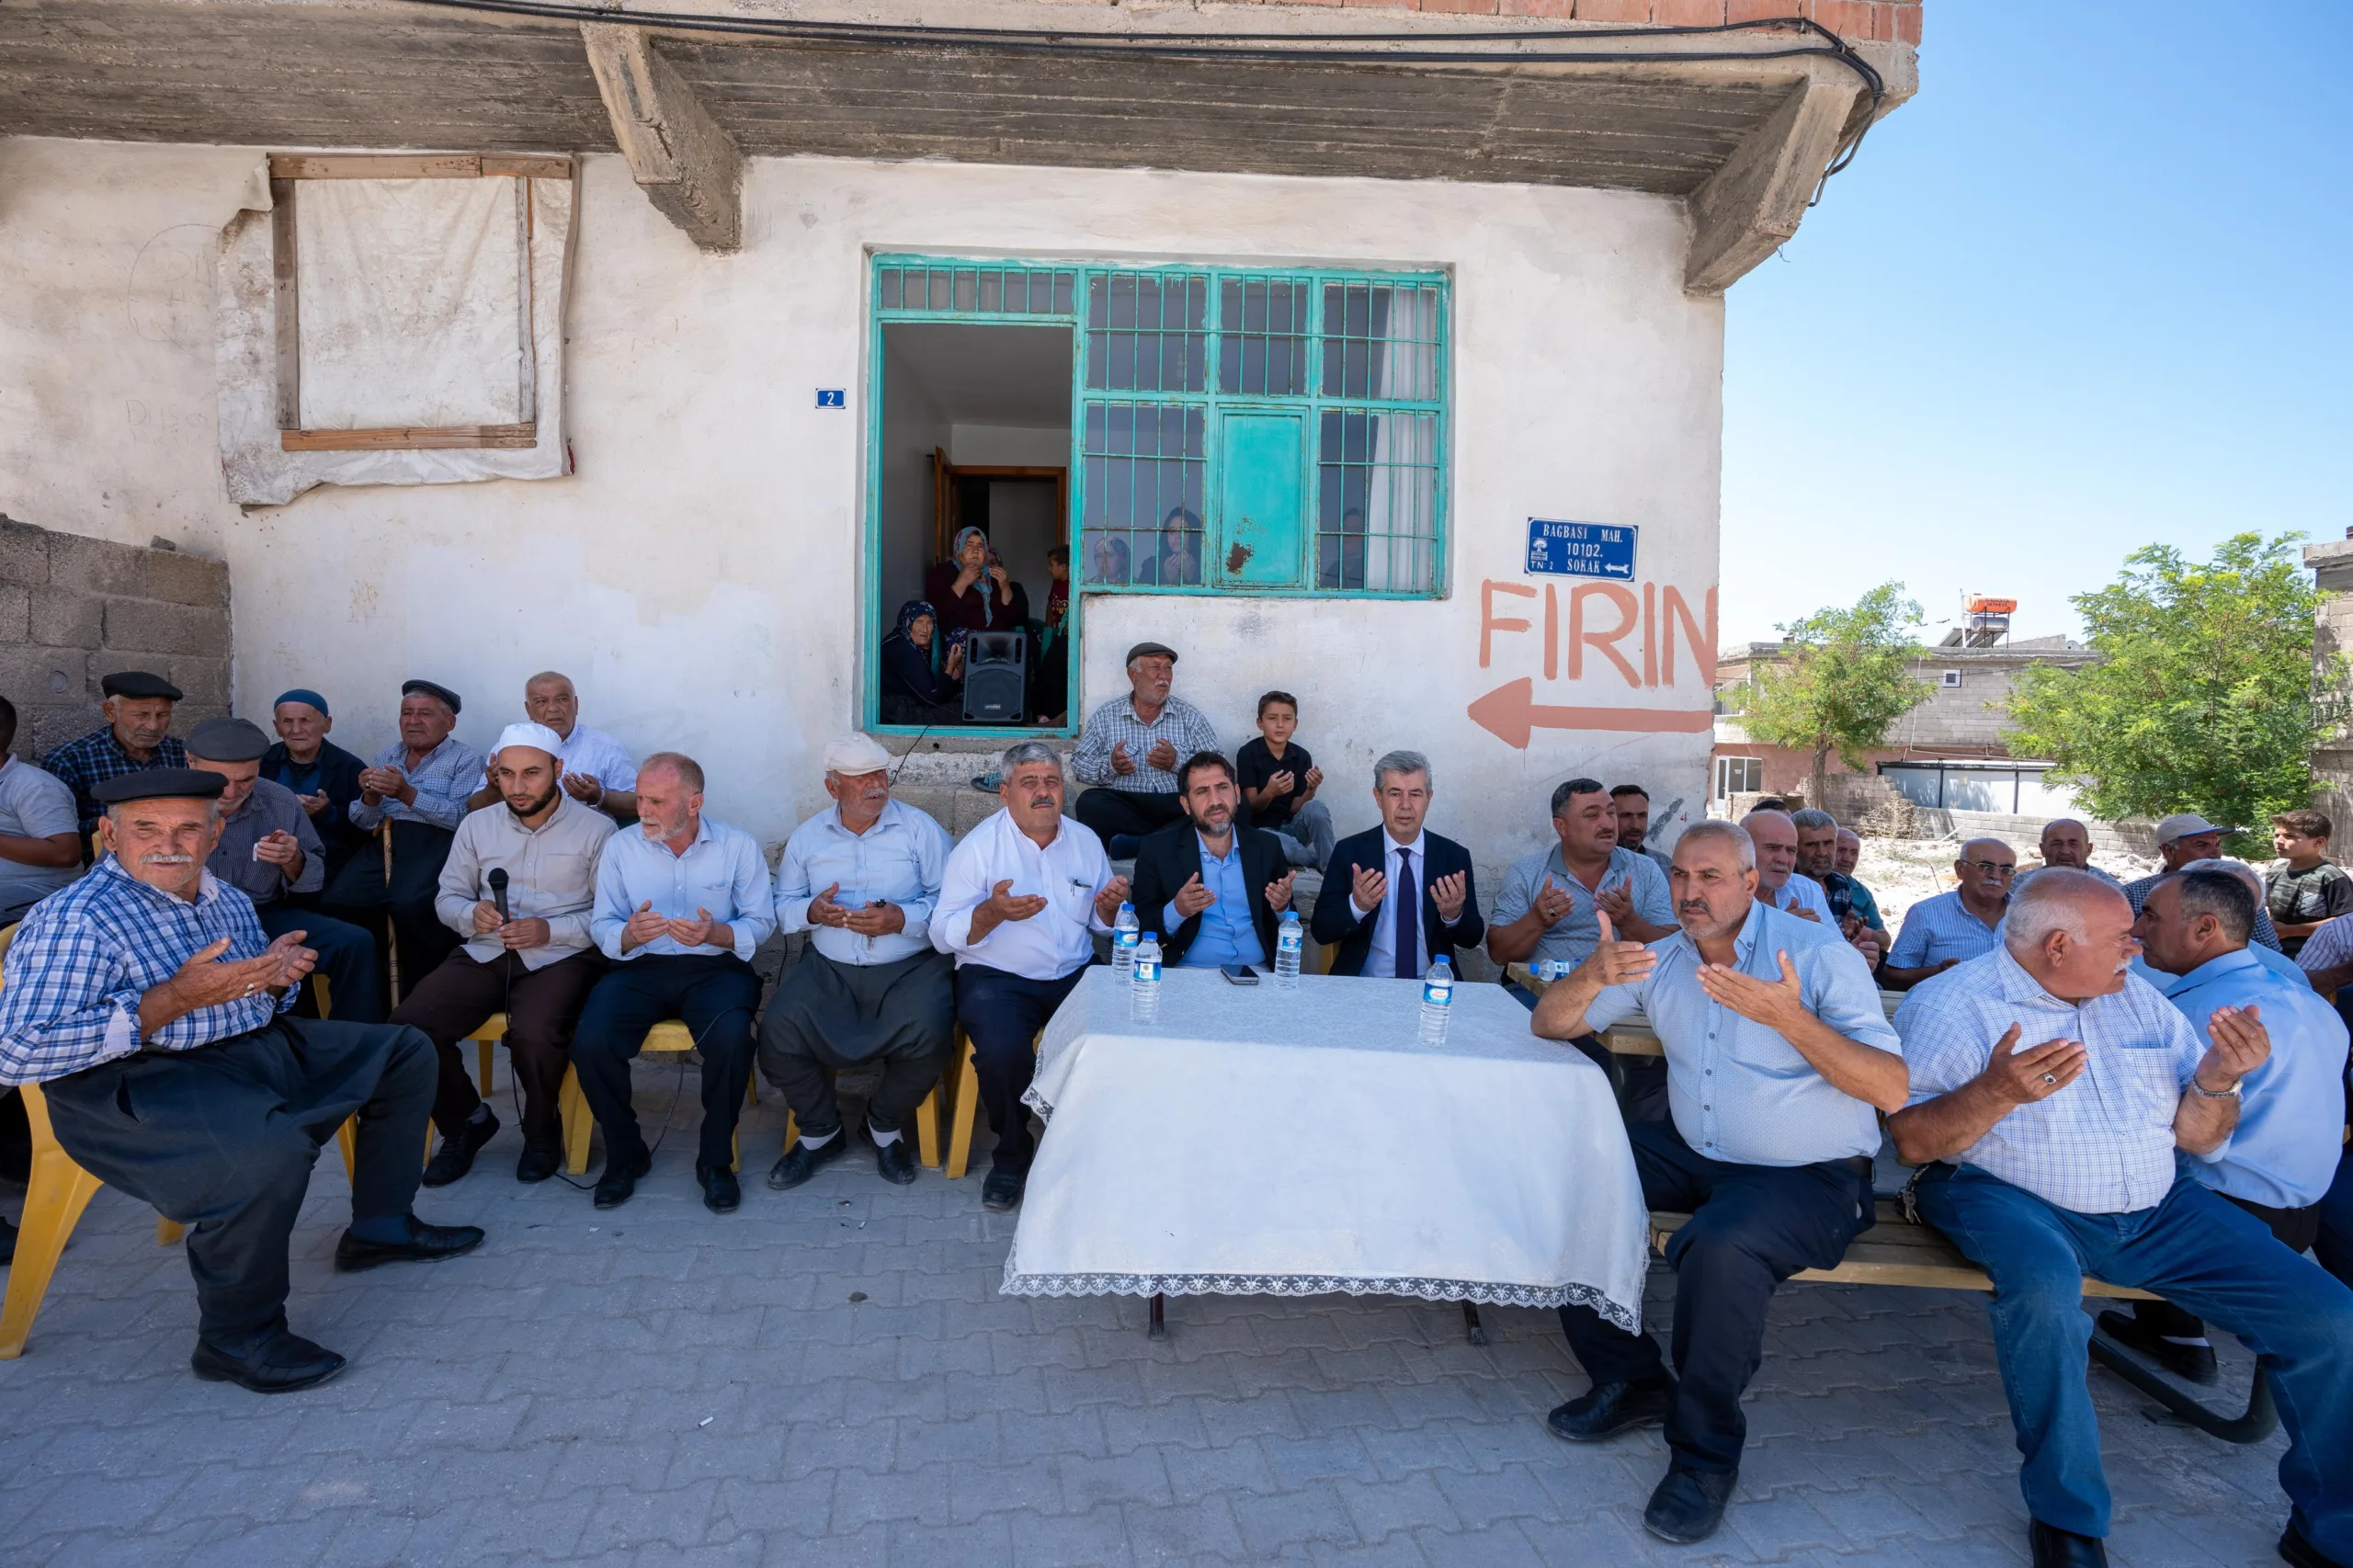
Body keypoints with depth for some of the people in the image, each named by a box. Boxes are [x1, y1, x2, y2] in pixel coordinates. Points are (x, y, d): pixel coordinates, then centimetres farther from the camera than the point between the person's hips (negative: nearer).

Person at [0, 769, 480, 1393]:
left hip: (263, 1049, 9)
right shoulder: (73, 919, -13)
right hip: (137, 1083, -9)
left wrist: (277, 975, 0)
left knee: (406, 1053, 11)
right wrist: (175, 998, -25)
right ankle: (236, 1338, -13)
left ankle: (379, 1226, 21)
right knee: (271, 1148, -37)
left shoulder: (226, 900, 13)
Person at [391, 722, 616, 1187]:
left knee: (534, 1034, -33)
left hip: (561, 956, -4)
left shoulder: (595, 828, -3)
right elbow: (447, 896, 13)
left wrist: (550, 931, -20)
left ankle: (542, 1130, 1)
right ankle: (466, 1121, 9)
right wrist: (472, 914, -10)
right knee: (407, 1025, -20)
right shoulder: (477, 824, 11)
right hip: (485, 953, 5)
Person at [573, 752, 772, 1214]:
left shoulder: (739, 846, 0)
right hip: (640, 968, 2)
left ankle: (716, 1161, -8)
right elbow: (601, 926, 2)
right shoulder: (620, 847, 5)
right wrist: (629, 935, -22)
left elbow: (761, 921, -3)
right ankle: (624, 1155, 1)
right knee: (589, 1042, -25)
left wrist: (716, 934, -23)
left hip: (716, 967, -2)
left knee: (731, 1039, -32)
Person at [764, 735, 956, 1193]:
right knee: (777, 1032, -21)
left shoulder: (920, 828, 1)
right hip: (828, 967, 3)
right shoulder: (806, 837, 12)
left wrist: (903, 919, -21)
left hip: (910, 966, -2)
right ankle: (821, 1132, 8)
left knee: (929, 1035, -29)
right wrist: (811, 911, -11)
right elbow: (782, 906, 11)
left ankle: (885, 1126, 5)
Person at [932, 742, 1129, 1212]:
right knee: (1003, 1050, -33)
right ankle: (1011, 1154, -1)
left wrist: (1111, 907, -8)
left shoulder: (1085, 840, 9)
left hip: (1075, 974, 4)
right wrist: (993, 912, -27)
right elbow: (943, 935, -8)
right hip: (997, 977, -3)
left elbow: (1100, 924, 17)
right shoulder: (979, 847, -4)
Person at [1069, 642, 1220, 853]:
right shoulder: (1105, 716, 12)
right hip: (1124, 802, 0)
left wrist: (1178, 762, -12)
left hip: (1177, 803, 1)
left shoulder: (1189, 716, 13)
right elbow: (1078, 764, 10)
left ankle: (1139, 843, -31)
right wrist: (1110, 766, -11)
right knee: (1090, 803, -31)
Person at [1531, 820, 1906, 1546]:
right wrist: (1590, 977, -19)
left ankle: (1705, 1451, -9)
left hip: (1811, 1176, -5)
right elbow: (1550, 1024, 2)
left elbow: (1893, 1089, -19)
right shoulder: (1660, 960, 3)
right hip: (1695, 1156, 6)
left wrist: (1791, 1019, -34)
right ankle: (1628, 1379, 5)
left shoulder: (1819, 954, -12)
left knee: (1719, 1243, -36)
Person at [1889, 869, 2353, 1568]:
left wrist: (2215, 1082, -10)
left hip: (2159, 1209, 6)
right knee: (2045, 1286, -36)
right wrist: (1996, 1093, -31)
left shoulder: (2138, 999, 11)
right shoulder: (1953, 1004, -8)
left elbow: (2197, 1138, 12)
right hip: (2008, 1196, -6)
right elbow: (1913, 1141, -14)